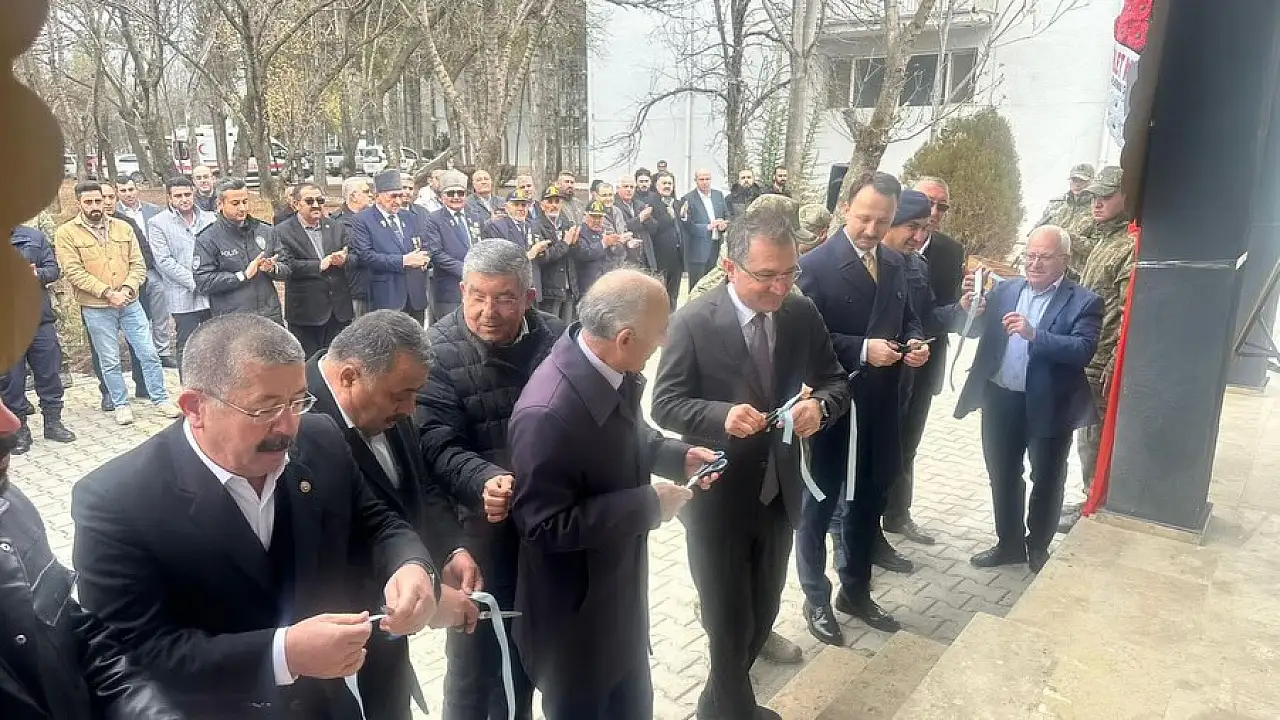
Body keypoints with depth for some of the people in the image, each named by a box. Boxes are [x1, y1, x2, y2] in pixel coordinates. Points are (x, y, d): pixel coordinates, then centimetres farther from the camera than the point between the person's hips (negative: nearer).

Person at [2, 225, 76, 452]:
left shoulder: (34, 236, 6)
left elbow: (53, 269, 5)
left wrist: (37, 274, -16)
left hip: (40, 317, 1)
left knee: (49, 372, 8)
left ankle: (53, 422, 22)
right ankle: (19, 429, 18)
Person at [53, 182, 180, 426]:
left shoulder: (123, 228, 6)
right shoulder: (66, 233, -3)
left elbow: (138, 265, 4)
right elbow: (74, 272, -11)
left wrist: (127, 289, -13)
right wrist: (107, 293, -18)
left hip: (130, 304, 2)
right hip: (96, 309, -2)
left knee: (148, 353, 4)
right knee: (110, 361, 7)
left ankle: (161, 399, 15)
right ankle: (121, 405, 21)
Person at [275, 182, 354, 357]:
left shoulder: (338, 227, 10)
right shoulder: (281, 232, -3)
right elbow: (286, 266, -14)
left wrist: (344, 259, -16)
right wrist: (319, 265, -17)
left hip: (340, 311, 4)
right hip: (305, 312, -3)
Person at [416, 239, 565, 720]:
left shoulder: (557, 338, -2)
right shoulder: (437, 351, -13)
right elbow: (440, 446, -20)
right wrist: (486, 481, -38)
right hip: (482, 529, -4)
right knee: (475, 651, 14)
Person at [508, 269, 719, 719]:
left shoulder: (611, 369, -9)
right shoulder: (547, 413, -36)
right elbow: (545, 525, -29)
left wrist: (677, 456, -5)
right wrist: (649, 505, -26)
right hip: (575, 617, -8)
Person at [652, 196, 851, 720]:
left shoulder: (803, 315, -4)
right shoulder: (693, 323, -17)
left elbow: (837, 382, 3)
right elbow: (665, 405, -15)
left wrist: (819, 404, -21)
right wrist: (723, 415, -33)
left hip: (779, 492, 5)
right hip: (717, 497, -5)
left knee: (763, 613, 22)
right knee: (728, 622, 11)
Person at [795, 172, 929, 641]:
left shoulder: (894, 263, 7)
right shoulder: (816, 265, -15)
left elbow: (907, 320, 16)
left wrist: (916, 344, -5)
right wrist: (863, 349, -26)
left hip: (880, 409, 7)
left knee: (868, 504, 20)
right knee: (819, 506, 12)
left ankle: (855, 592, 39)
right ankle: (816, 599, 30)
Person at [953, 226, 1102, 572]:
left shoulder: (1084, 301, -8)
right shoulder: (1004, 290, 5)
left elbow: (1083, 350, -21)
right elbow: (975, 331, 1)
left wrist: (1034, 335, -32)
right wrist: (968, 310, -21)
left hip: (1049, 406, -4)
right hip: (1000, 400, 4)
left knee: (1046, 480, 12)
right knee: (1002, 475, 17)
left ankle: (1038, 548, 32)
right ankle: (1009, 543, 35)